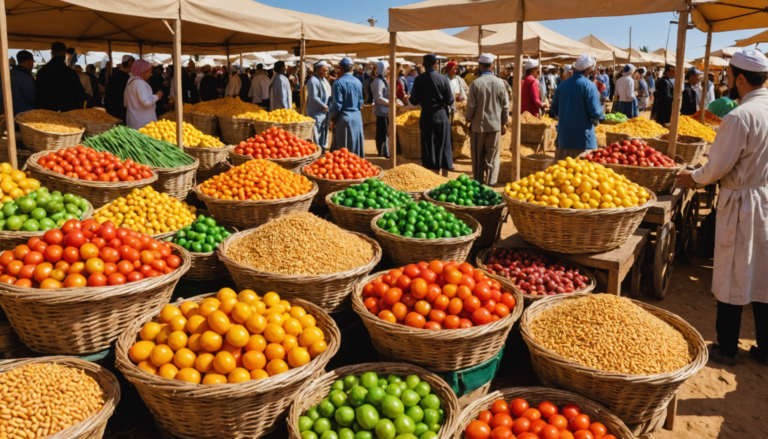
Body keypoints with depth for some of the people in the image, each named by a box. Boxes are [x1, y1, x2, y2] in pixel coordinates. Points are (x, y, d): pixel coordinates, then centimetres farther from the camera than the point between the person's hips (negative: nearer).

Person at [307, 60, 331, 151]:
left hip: (324, 111, 9)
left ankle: (323, 147, 26)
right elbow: (313, 97, -23)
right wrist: (324, 106, -18)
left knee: (324, 132, 16)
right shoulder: (313, 81, -17)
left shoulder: (324, 79, 13)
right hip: (316, 112, -9)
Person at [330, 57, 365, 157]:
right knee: (356, 144, 12)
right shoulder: (358, 82, 3)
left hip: (344, 117, -4)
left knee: (343, 147, 2)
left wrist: (333, 119, -1)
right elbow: (360, 102, 9)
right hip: (357, 117, 5)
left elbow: (337, 104, -11)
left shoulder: (338, 82, -11)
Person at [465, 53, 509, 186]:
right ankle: (490, 182, 1)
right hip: (495, 125, 1)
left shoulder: (475, 83, -12)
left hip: (478, 125, -1)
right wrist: (503, 123, 13)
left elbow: (471, 105, -8)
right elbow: (505, 106, 1)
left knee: (478, 156, 10)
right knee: (493, 156, 6)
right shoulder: (500, 83, -5)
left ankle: (478, 182, 18)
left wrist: (469, 120, 9)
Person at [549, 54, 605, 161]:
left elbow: (554, 109, 12)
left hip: (564, 136, 5)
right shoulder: (588, 85, -10)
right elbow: (595, 112, -15)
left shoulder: (563, 84, 5)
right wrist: (601, 116, 7)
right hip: (583, 136, -5)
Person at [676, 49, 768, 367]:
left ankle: (726, 349, 18)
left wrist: (694, 178, 3)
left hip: (742, 204, -6)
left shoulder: (739, 117, -20)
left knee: (733, 278, 6)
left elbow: (717, 167, -17)